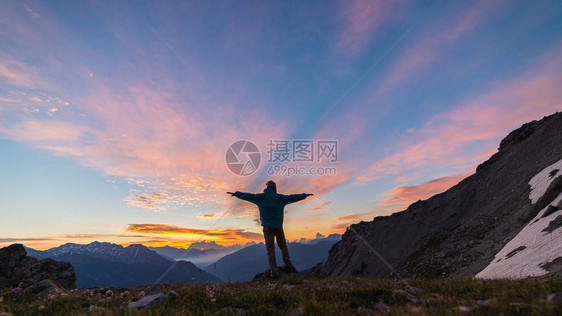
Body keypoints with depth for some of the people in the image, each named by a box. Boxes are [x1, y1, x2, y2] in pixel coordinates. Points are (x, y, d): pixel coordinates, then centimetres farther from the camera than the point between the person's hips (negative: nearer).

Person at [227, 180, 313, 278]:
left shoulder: (261, 197, 2)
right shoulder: (280, 198, 5)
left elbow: (247, 196, 5)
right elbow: (292, 197, 12)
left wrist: (236, 193, 18)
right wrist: (304, 195, 25)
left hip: (267, 227, -1)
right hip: (278, 226, 1)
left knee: (270, 249, 2)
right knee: (283, 246, 16)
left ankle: (274, 271, 1)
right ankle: (288, 265, 8)